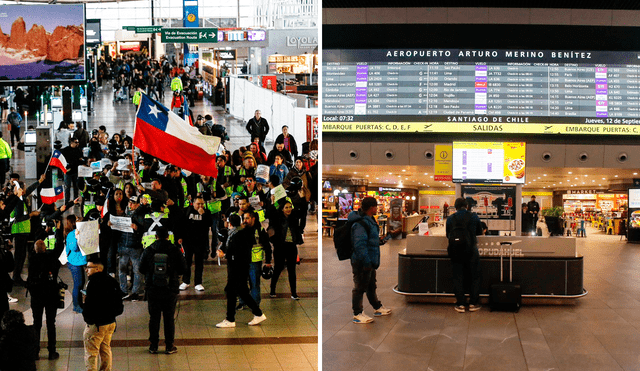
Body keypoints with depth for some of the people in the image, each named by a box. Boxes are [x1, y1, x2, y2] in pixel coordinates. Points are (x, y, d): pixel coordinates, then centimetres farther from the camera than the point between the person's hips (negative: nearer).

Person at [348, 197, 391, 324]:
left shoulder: (369, 220, 12)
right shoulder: (360, 224, -22)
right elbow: (360, 245, -26)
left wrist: (374, 261, 26)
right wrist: (367, 262, -26)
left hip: (370, 261, 11)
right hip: (361, 262, -11)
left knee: (371, 286, 23)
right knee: (360, 287, -1)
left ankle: (378, 308, 37)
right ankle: (357, 314, 7)